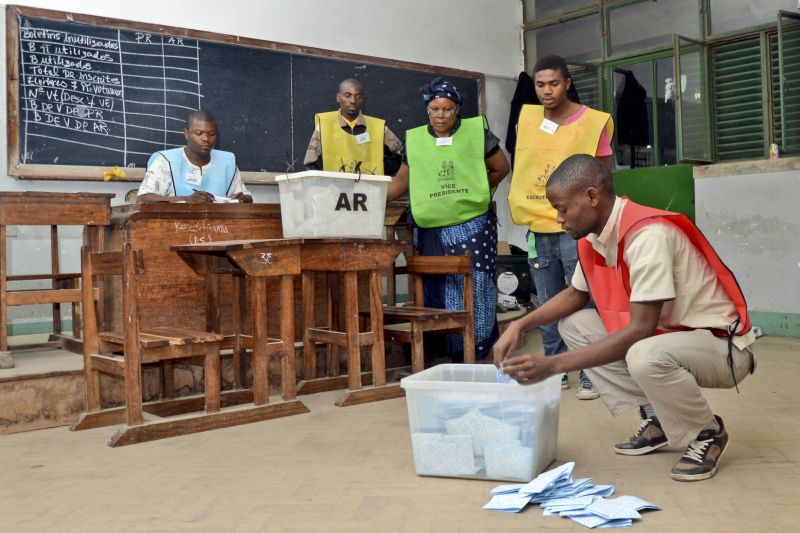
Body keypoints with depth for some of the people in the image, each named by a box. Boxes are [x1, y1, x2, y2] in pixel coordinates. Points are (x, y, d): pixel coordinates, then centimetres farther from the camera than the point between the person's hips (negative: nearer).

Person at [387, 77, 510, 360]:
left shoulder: (477, 131, 1)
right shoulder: (414, 140, 7)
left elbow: (501, 168, 8)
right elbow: (401, 181, 9)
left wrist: (477, 191, 7)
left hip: (472, 229, -2)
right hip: (431, 232, 2)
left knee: (474, 293, -2)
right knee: (437, 296, 5)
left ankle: (478, 356, 9)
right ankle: (450, 356, 14)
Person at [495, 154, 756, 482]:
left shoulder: (648, 235, -28)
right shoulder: (593, 235, -3)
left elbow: (640, 330, -32)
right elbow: (576, 294, 15)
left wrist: (554, 365, -33)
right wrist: (521, 325, -1)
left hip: (721, 345, -8)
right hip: (663, 333, 8)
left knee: (646, 356, -38)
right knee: (573, 325, 2)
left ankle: (707, 433, -6)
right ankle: (656, 419, 6)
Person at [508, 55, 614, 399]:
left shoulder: (593, 122, -4)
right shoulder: (526, 119, 7)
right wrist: (525, 207, 9)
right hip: (538, 228, 4)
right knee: (548, 306, 11)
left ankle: (591, 375, 6)